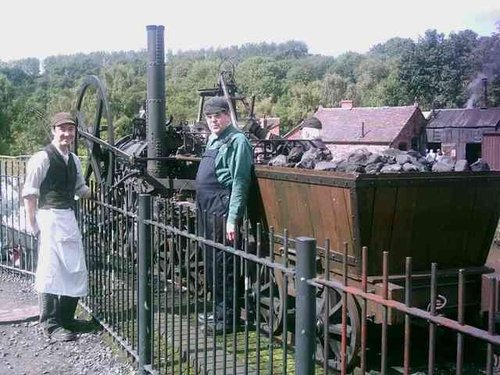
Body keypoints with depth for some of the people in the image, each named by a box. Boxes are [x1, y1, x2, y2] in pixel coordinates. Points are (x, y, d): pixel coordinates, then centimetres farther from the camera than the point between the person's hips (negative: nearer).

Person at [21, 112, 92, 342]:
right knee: (51, 271, -3)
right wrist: (33, 224, -13)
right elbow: (29, 193, -10)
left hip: (69, 218, 8)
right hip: (49, 218, -8)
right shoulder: (42, 158, -10)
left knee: (77, 271, 11)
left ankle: (66, 318, 26)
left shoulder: (74, 160, 12)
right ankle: (51, 323, 9)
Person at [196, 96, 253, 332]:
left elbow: (240, 182, -18)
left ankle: (226, 317, 6)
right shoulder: (213, 140, 17)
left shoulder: (236, 141, -12)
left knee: (223, 265, -4)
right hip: (206, 210, 10)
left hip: (222, 211, -10)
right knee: (210, 262, 16)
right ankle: (218, 310, 28)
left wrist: (232, 219, -22)